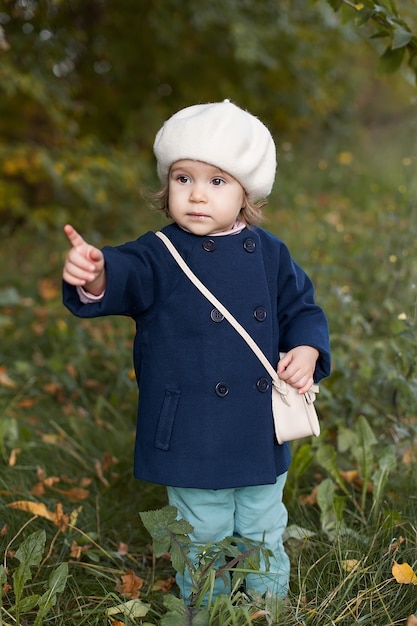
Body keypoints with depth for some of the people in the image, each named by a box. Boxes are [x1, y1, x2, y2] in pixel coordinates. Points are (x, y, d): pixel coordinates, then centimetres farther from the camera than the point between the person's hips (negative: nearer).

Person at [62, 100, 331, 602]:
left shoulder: (269, 254, -1)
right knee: (202, 539, 14)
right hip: (191, 439, -3)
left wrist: (306, 350, -10)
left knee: (264, 534, 22)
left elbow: (301, 309, 9)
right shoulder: (160, 256, -11)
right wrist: (94, 276, -54)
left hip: (261, 434, 3)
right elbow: (126, 275, -31)